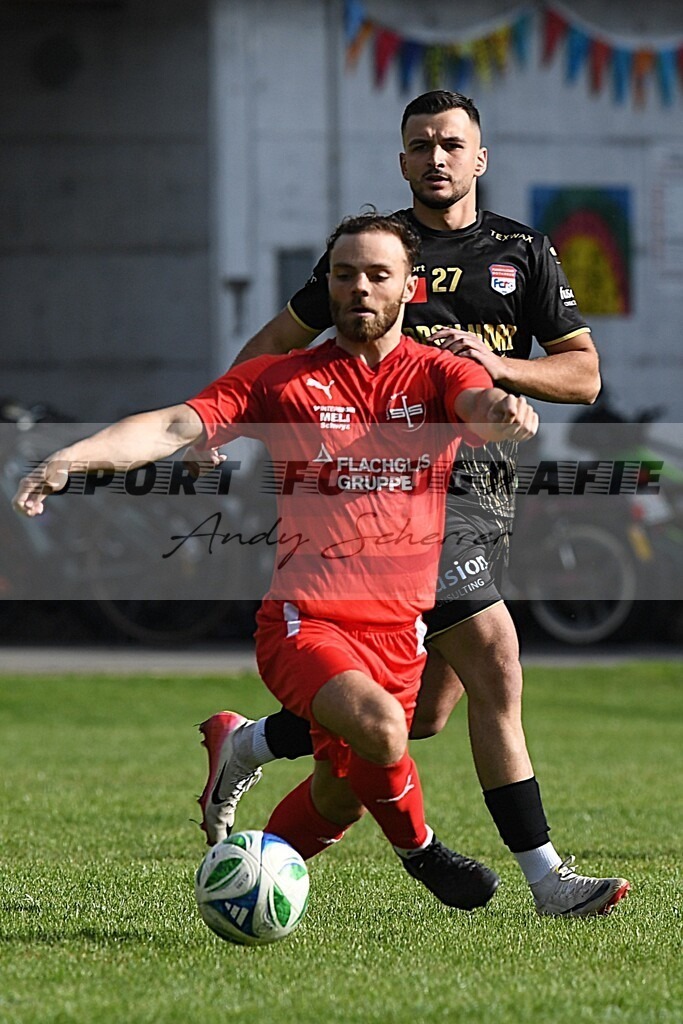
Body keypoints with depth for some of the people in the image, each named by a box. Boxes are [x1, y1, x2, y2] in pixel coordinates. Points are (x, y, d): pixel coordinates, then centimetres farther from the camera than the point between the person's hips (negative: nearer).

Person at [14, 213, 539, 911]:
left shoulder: (436, 374, 6)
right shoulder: (282, 380, 4)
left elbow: (480, 405, -17)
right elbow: (180, 426, -7)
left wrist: (502, 408, -43)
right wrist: (75, 455, -24)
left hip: (399, 629, 3)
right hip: (304, 622, -3)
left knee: (339, 800, 9)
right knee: (377, 723, -29)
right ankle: (419, 850, -1)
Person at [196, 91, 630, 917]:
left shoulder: (523, 252, 13)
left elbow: (583, 374, 9)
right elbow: (280, 341, 14)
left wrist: (495, 364, -8)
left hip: (486, 489, 5)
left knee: (425, 710, 5)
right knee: (496, 663, -17)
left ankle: (248, 745, 26)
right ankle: (545, 875, -12)